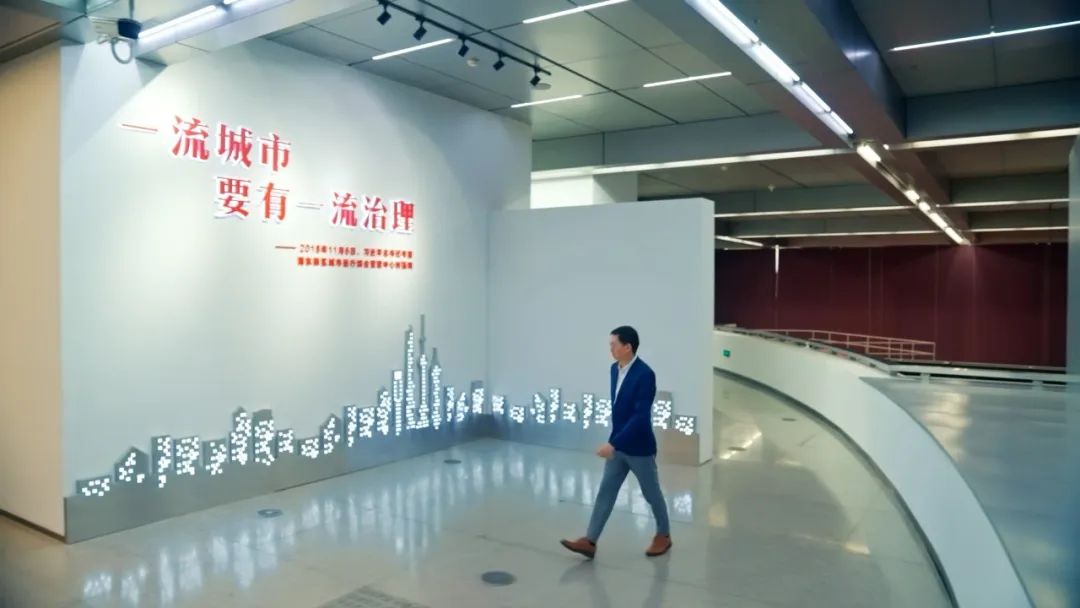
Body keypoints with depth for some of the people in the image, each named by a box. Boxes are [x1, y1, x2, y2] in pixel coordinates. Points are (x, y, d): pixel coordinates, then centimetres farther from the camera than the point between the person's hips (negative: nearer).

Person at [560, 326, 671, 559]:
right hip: (618, 446, 7)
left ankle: (663, 535, 32)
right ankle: (590, 541, 8)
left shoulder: (645, 375, -24)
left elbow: (641, 416, -29)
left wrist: (613, 443, -32)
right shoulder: (615, 368, 2)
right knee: (606, 492, 6)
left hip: (639, 447, -7)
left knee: (651, 493, 12)